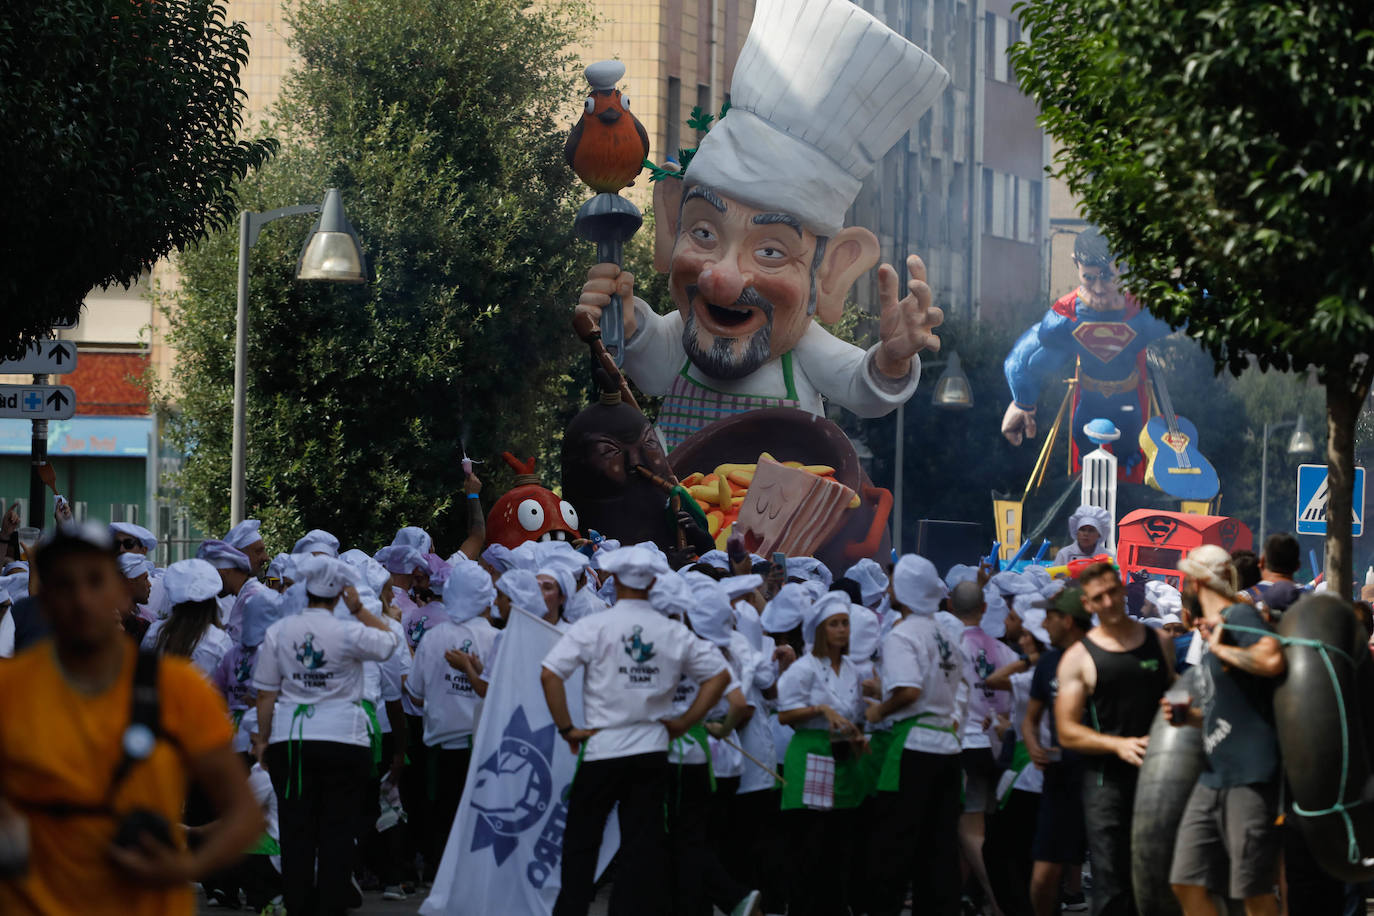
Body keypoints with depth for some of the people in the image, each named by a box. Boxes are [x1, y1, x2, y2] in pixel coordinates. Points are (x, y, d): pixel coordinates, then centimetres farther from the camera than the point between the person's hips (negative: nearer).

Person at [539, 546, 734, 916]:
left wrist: (567, 728, -8)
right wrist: (684, 722, 7)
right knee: (641, 845, 5)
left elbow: (550, 674, -17)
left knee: (580, 842, 9)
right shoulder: (673, 633, 1)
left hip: (602, 748, -2)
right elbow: (720, 675, 6)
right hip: (652, 750, 2)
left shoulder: (593, 626, -8)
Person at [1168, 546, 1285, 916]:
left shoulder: (1238, 616, -7)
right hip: (1213, 777, 10)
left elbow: (1272, 660, -28)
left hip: (1249, 774, -10)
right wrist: (1188, 716, 11)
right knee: (1187, 883, 5)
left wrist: (1220, 648, -13)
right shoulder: (1211, 628, 21)